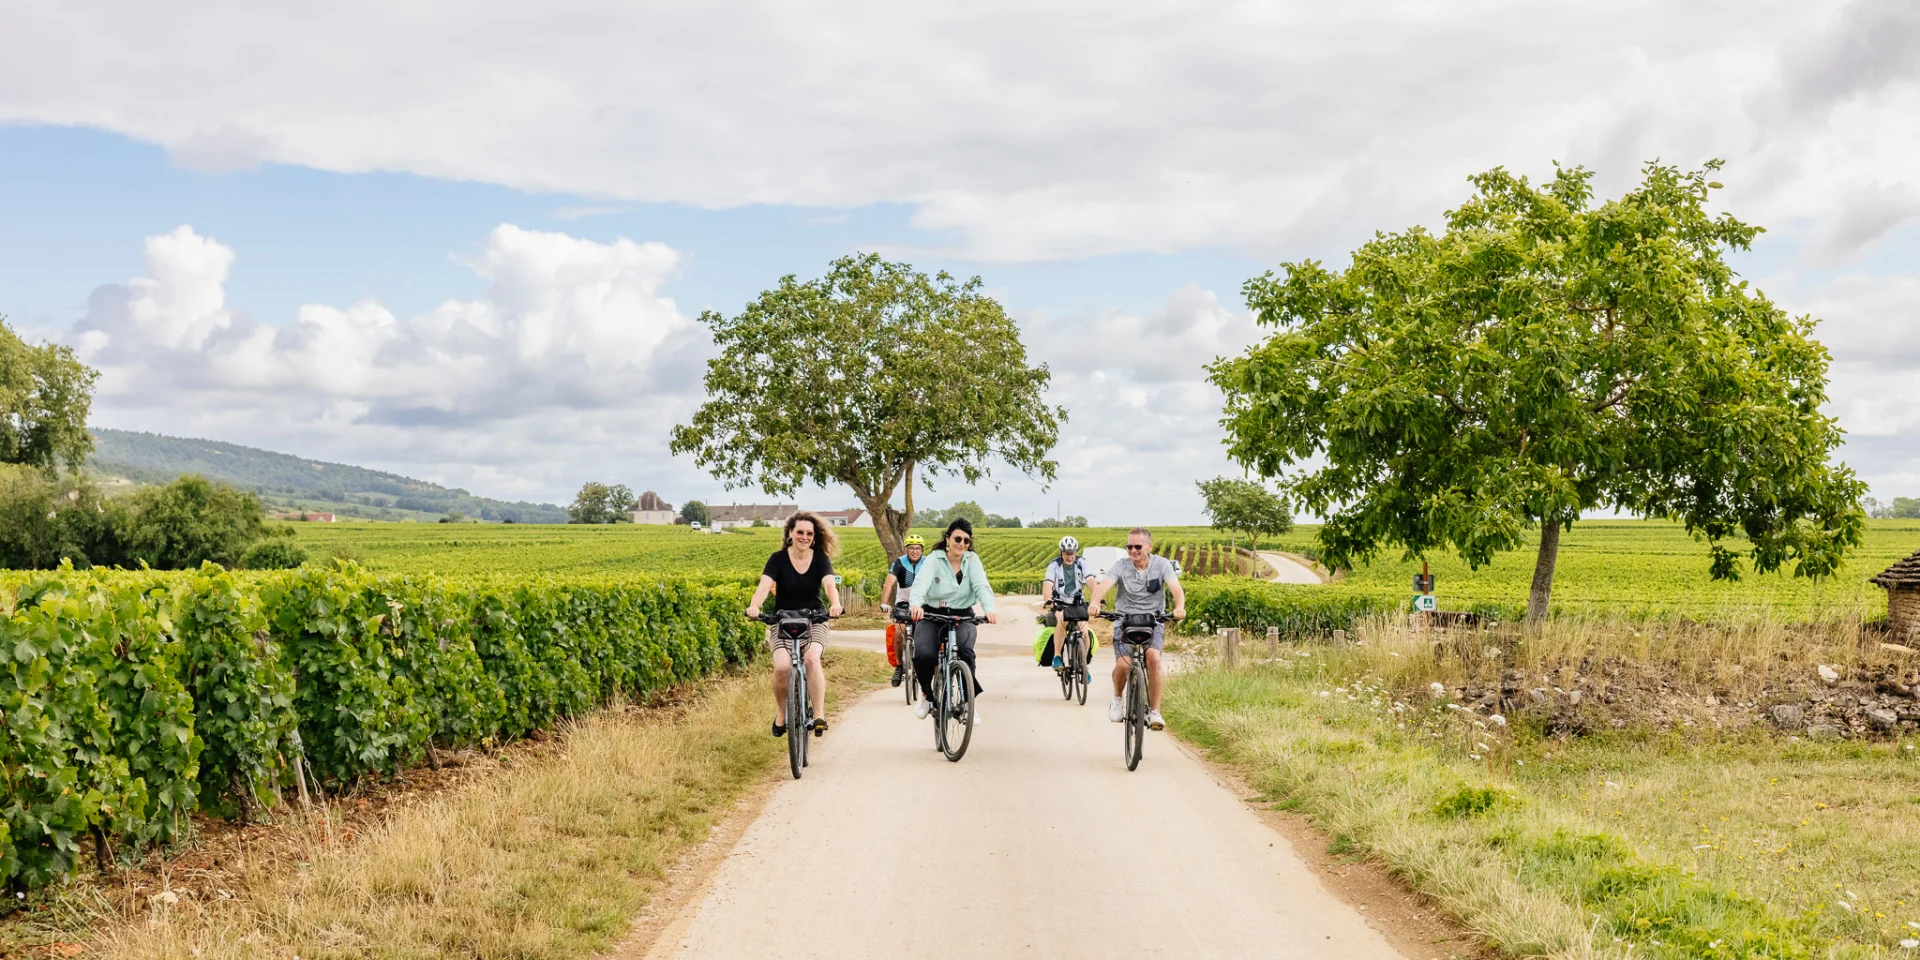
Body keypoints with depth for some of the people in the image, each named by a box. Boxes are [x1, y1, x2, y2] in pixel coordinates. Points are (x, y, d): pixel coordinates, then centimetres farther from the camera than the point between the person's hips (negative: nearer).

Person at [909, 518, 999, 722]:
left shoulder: (972, 560, 0)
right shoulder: (934, 559, -6)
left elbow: (982, 586, -16)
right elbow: (921, 583, -24)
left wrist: (989, 609, -37)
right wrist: (916, 604, -47)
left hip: (961, 616, 1)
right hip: (931, 615, 0)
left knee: (965, 651, -30)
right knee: (924, 655, -26)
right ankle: (927, 695, 7)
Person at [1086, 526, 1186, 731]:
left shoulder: (1162, 565, -4)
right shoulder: (1121, 566, -6)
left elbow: (1176, 587, -20)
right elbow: (1104, 585, -23)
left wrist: (1179, 607, -42)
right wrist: (1094, 603, -45)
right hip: (1125, 621, 0)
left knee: (1153, 657, -28)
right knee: (1123, 664, -21)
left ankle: (1154, 712, -16)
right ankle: (1117, 699, 12)